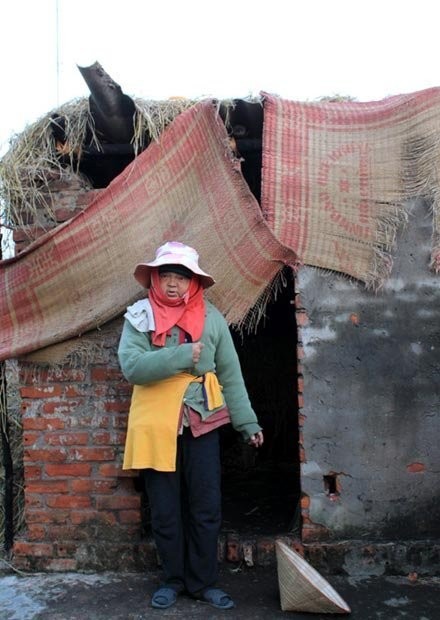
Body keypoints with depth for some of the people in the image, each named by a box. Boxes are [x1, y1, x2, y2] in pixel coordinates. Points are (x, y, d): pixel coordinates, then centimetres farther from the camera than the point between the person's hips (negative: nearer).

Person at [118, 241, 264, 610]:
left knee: (206, 508, 8)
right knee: (165, 511, 10)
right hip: (156, 426, 0)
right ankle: (174, 579, 29)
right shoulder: (140, 316, -2)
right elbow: (131, 366, -16)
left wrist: (247, 422, 0)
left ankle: (203, 581, 26)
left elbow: (230, 375, 2)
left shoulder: (211, 318, 0)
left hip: (202, 424, 1)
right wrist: (182, 356, -23)